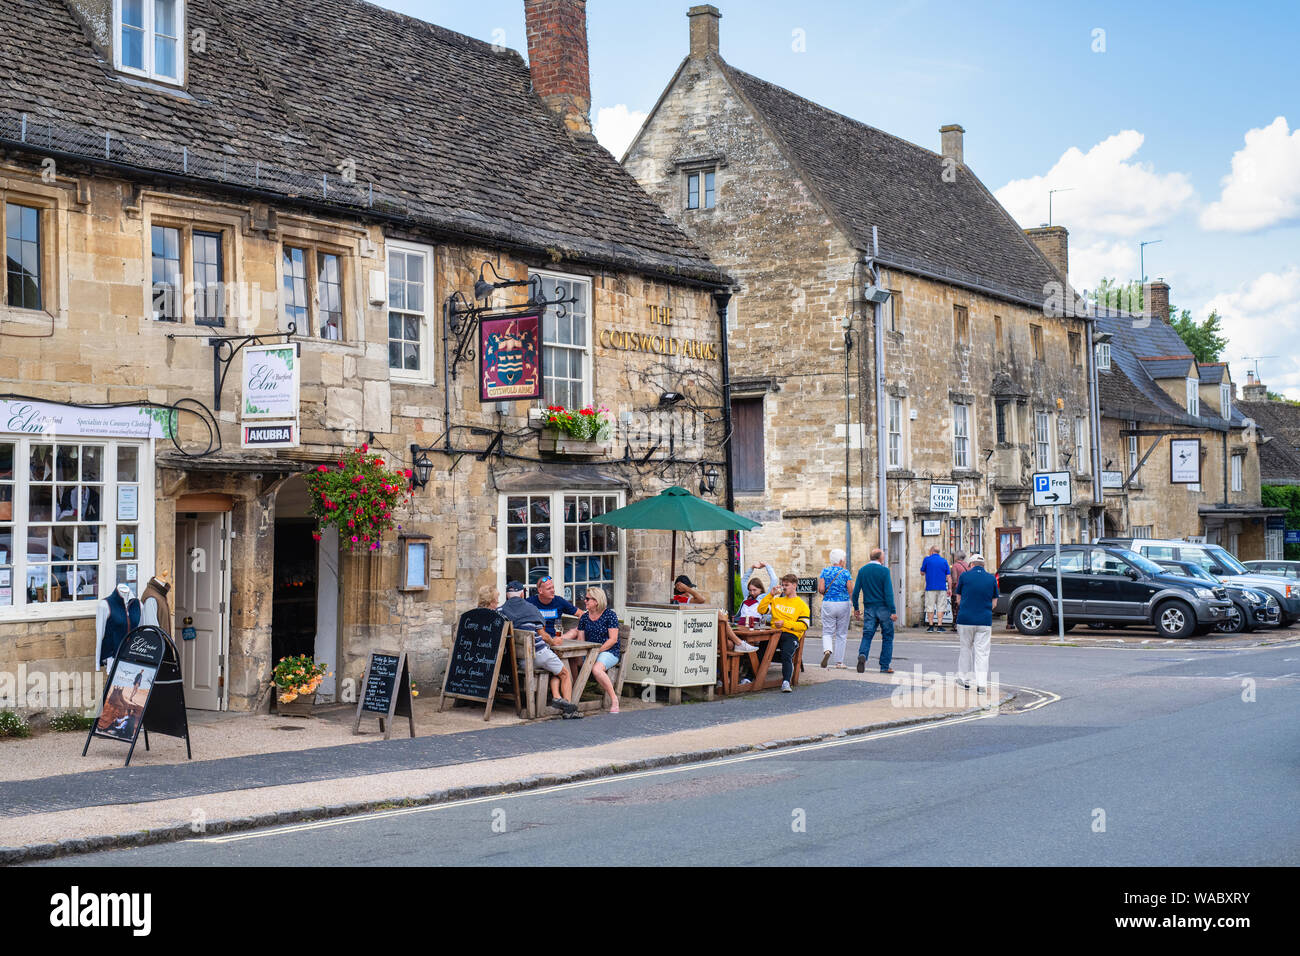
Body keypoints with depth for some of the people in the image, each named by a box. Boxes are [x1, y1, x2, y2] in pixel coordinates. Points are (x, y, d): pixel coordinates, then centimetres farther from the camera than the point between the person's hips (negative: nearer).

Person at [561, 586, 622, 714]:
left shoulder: (609, 615, -8)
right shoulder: (584, 617, 10)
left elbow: (613, 639, -13)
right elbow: (581, 640, 9)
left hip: (609, 652, -7)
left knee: (596, 669, -33)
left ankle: (614, 699, -22)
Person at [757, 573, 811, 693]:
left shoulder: (801, 604, 9)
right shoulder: (776, 599, 23)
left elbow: (804, 625, -1)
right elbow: (761, 610, 14)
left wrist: (785, 623, -9)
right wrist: (770, 595, 6)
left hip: (791, 635, -3)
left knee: (786, 655, -33)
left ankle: (786, 682, -37)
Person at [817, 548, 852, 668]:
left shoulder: (825, 571, 0)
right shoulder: (845, 572, -4)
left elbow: (821, 589, -5)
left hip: (828, 604, 1)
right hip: (843, 604, -1)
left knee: (827, 632, 5)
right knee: (841, 634, 9)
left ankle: (827, 650, -25)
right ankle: (839, 661, 10)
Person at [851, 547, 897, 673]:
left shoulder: (862, 570, 5)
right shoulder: (884, 571, -8)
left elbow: (855, 591, 5)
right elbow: (888, 592, -13)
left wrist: (856, 609, 13)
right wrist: (893, 611, -12)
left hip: (869, 608, 3)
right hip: (883, 608, -3)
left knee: (867, 635, 4)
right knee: (887, 637, 8)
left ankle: (862, 655, -25)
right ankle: (884, 666, 7)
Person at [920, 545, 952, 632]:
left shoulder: (927, 559, -1)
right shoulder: (944, 561, 5)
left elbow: (922, 573, 9)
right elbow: (948, 576, 3)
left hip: (930, 588, -2)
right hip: (942, 588, 2)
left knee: (930, 607, 4)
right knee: (940, 607, 5)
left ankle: (931, 625, 1)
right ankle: (939, 625, 0)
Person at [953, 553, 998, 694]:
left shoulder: (964, 576, -1)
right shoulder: (992, 579, 4)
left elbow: (958, 599, 7)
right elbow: (994, 603, 8)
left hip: (965, 619, -1)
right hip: (985, 621, 1)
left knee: (965, 649, 15)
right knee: (982, 653, 3)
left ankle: (964, 679, 23)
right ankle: (982, 685, -3)